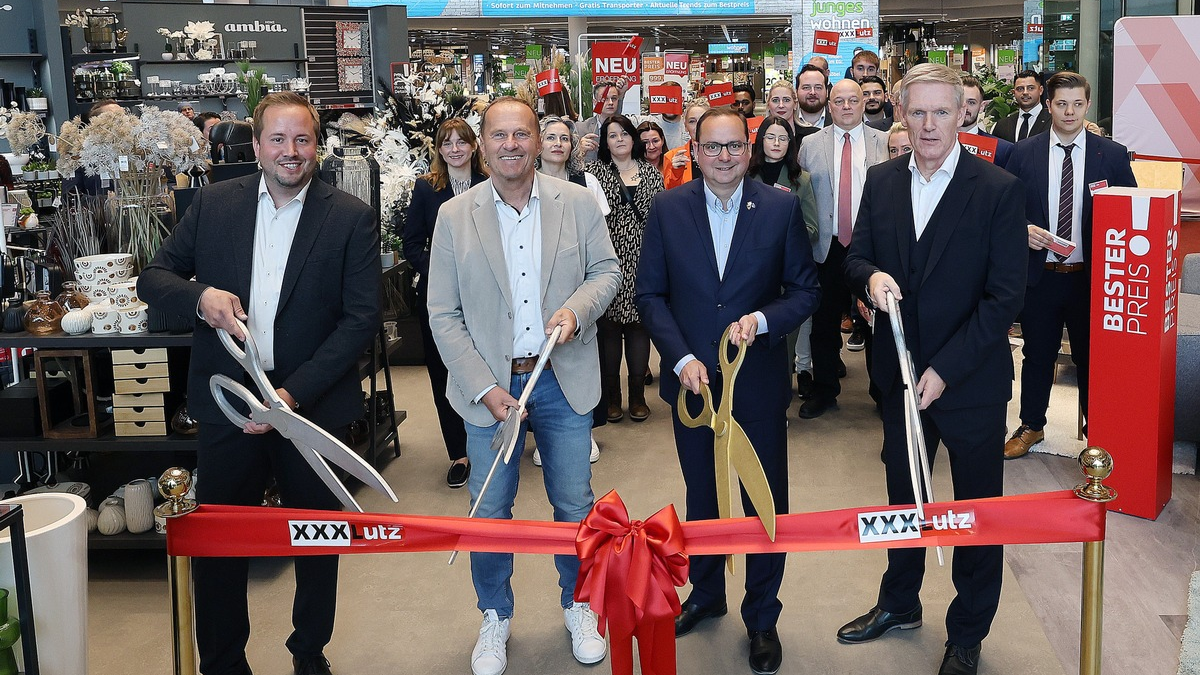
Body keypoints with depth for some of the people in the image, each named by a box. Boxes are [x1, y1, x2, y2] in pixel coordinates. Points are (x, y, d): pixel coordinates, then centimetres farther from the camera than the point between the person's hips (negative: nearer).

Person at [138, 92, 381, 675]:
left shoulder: (351, 218, -5)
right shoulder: (213, 204, 4)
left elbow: (362, 317, -9)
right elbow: (153, 276, 9)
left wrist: (295, 394, -17)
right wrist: (200, 295, -15)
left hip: (311, 402, -1)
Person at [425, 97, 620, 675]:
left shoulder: (578, 203, -1)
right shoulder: (454, 216, -4)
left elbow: (606, 270, 5)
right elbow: (443, 315, -4)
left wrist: (576, 309, -17)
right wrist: (483, 388, -13)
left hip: (564, 379, 1)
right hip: (491, 384, 0)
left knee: (574, 503, 12)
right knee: (489, 510, 9)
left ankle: (578, 606, 35)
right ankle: (495, 617, 31)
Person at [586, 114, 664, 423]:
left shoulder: (651, 173, 11)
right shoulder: (595, 171, 5)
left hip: (642, 261, 2)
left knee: (640, 325, 5)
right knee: (608, 328, 1)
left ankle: (638, 395, 16)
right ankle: (612, 396, 13)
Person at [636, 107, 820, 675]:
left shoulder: (782, 208, -6)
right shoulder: (667, 209, -3)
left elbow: (805, 290, -2)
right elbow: (650, 294, -1)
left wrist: (761, 320, -20)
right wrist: (682, 359, -13)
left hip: (758, 380, -1)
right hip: (692, 376, 2)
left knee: (766, 502, 8)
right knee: (700, 495, 19)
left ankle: (761, 617, 27)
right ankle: (705, 593, 41)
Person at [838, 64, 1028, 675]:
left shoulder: (999, 190, -13)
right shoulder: (881, 181, 1)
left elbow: (1005, 296, -15)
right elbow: (856, 254, 9)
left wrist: (946, 369, -20)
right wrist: (871, 275, -16)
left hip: (972, 381, -4)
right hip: (901, 373, 4)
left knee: (977, 508, 11)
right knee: (903, 494, 21)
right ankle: (899, 604, 42)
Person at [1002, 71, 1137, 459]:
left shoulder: (1112, 155, 0)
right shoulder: (1025, 153, 1)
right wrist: (1023, 229, -14)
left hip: (1091, 277, -1)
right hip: (1039, 275, 1)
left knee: (1090, 356, 10)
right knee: (1037, 354, 13)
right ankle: (1031, 427, 31)